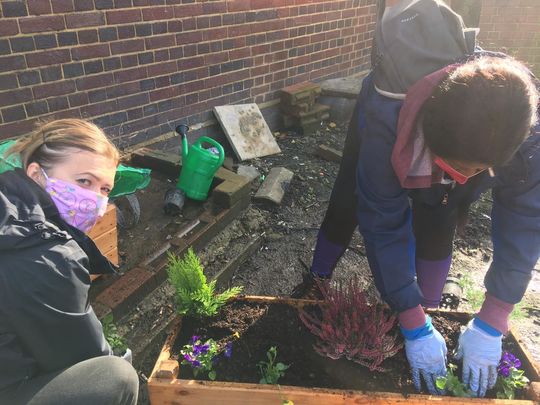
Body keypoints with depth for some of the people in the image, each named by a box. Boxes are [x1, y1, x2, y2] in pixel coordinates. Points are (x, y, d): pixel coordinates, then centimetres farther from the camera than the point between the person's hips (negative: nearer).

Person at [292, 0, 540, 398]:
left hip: (458, 133, 2)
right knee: (346, 206, 5)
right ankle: (317, 280, 31)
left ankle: (430, 310, 13)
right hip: (394, 123, -1)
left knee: (437, 227, -11)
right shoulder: (386, 122, -46)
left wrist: (490, 325, -33)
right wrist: (414, 325, -37)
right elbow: (384, 226, -40)